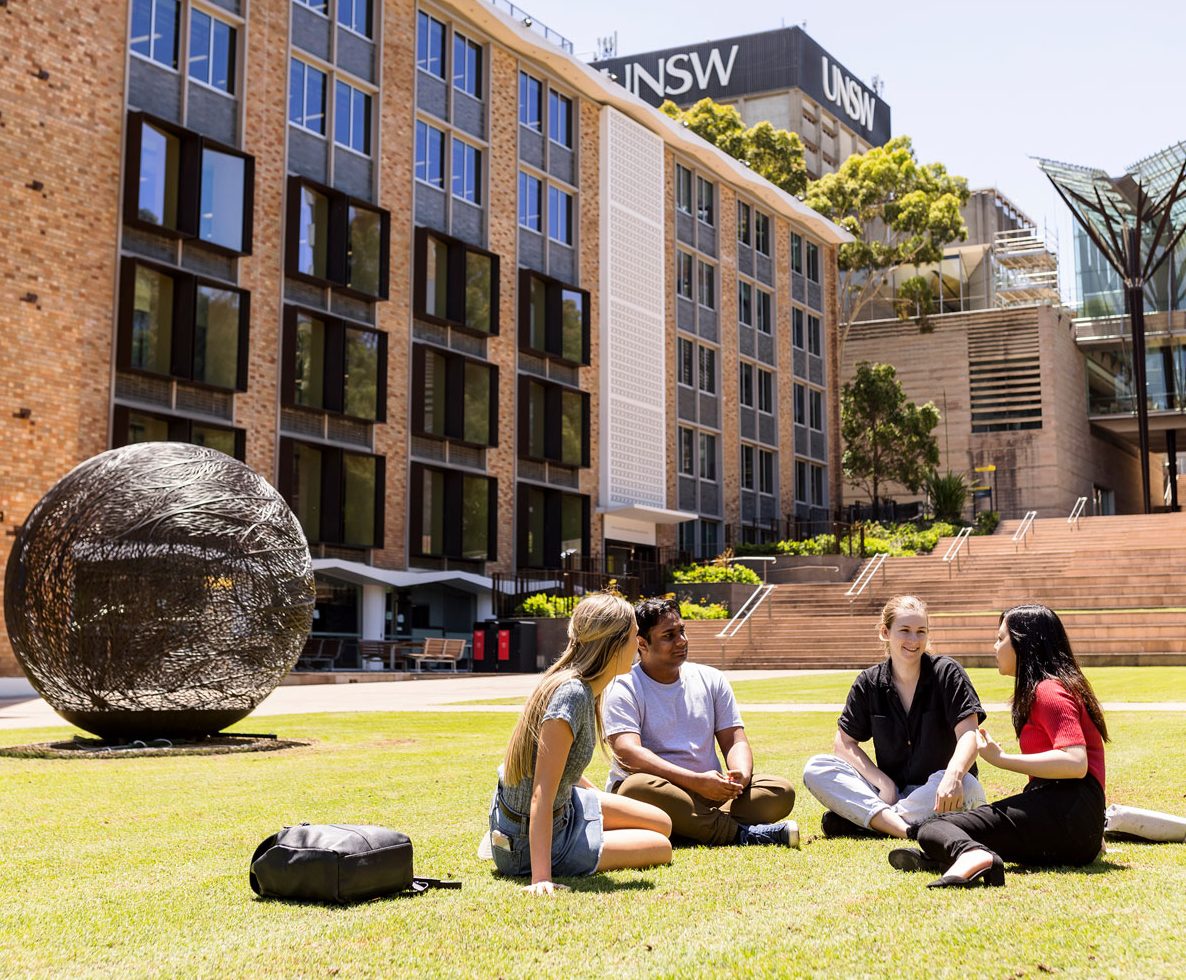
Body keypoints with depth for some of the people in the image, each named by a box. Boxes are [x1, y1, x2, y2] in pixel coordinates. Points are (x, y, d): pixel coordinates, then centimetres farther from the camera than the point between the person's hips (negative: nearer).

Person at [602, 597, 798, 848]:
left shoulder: (711, 679, 14)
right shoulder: (624, 688, -3)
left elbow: (736, 741, 11)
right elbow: (627, 753, -17)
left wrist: (741, 776, -15)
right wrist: (697, 781, -27)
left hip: (710, 790, 5)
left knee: (781, 791, -16)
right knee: (636, 788, -39)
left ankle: (694, 830, -33)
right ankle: (742, 833, -31)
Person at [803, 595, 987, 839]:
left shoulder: (947, 673, -5)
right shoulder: (869, 683, 2)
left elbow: (968, 735, -16)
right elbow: (844, 742, 1)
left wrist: (953, 776, -37)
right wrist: (884, 783, -16)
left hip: (936, 793, -2)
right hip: (890, 790, 2)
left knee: (966, 786, -37)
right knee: (816, 769, -17)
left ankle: (856, 820, -29)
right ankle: (907, 830, -33)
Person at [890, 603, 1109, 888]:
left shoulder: (1048, 691, -6)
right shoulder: (1063, 686, 26)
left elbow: (1075, 763, -20)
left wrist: (1002, 759, -15)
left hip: (1062, 809, -11)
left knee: (931, 830, -20)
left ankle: (971, 856, -55)